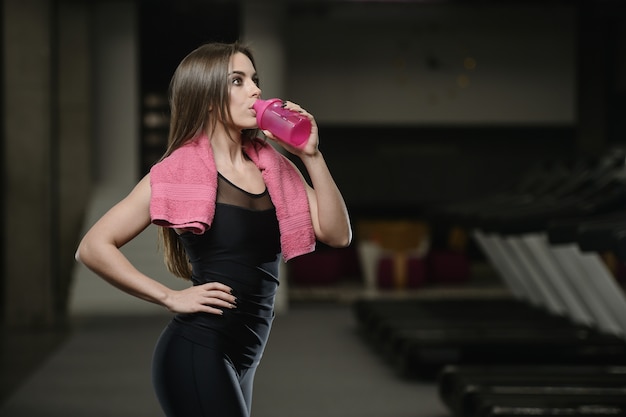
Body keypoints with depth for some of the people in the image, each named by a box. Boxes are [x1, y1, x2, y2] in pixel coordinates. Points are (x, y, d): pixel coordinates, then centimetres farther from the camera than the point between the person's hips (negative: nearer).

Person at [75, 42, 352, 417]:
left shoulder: (272, 167, 9)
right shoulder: (182, 172, -8)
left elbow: (337, 234, 3)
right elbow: (94, 248, -9)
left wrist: (312, 156, -5)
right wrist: (171, 298, -12)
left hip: (240, 361, 7)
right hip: (197, 355, -7)